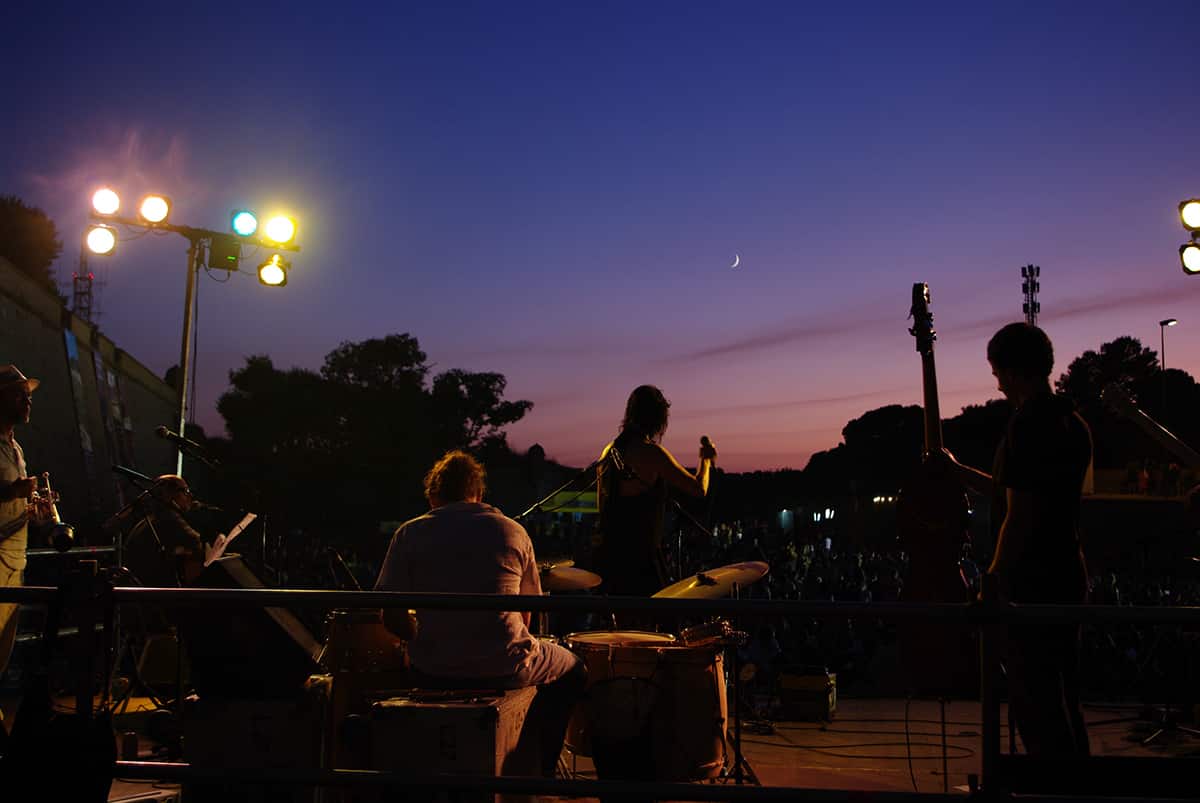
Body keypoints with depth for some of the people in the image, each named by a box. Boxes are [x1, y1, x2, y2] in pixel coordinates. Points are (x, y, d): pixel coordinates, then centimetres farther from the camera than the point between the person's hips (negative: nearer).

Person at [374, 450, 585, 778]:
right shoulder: (512, 531, 2)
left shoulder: (410, 534, 0)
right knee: (573, 671, 29)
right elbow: (523, 616, 6)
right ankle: (538, 771, 26)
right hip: (506, 669, -1)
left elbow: (392, 617, -2)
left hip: (433, 672, 2)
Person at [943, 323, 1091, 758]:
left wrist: (992, 583, -13)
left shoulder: (1028, 424, -18)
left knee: (1035, 708, 0)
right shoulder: (1072, 423, 11)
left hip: (1031, 584, -10)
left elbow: (1019, 515, -21)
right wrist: (959, 472, 27)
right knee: (1063, 703, 19)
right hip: (1068, 579, 10)